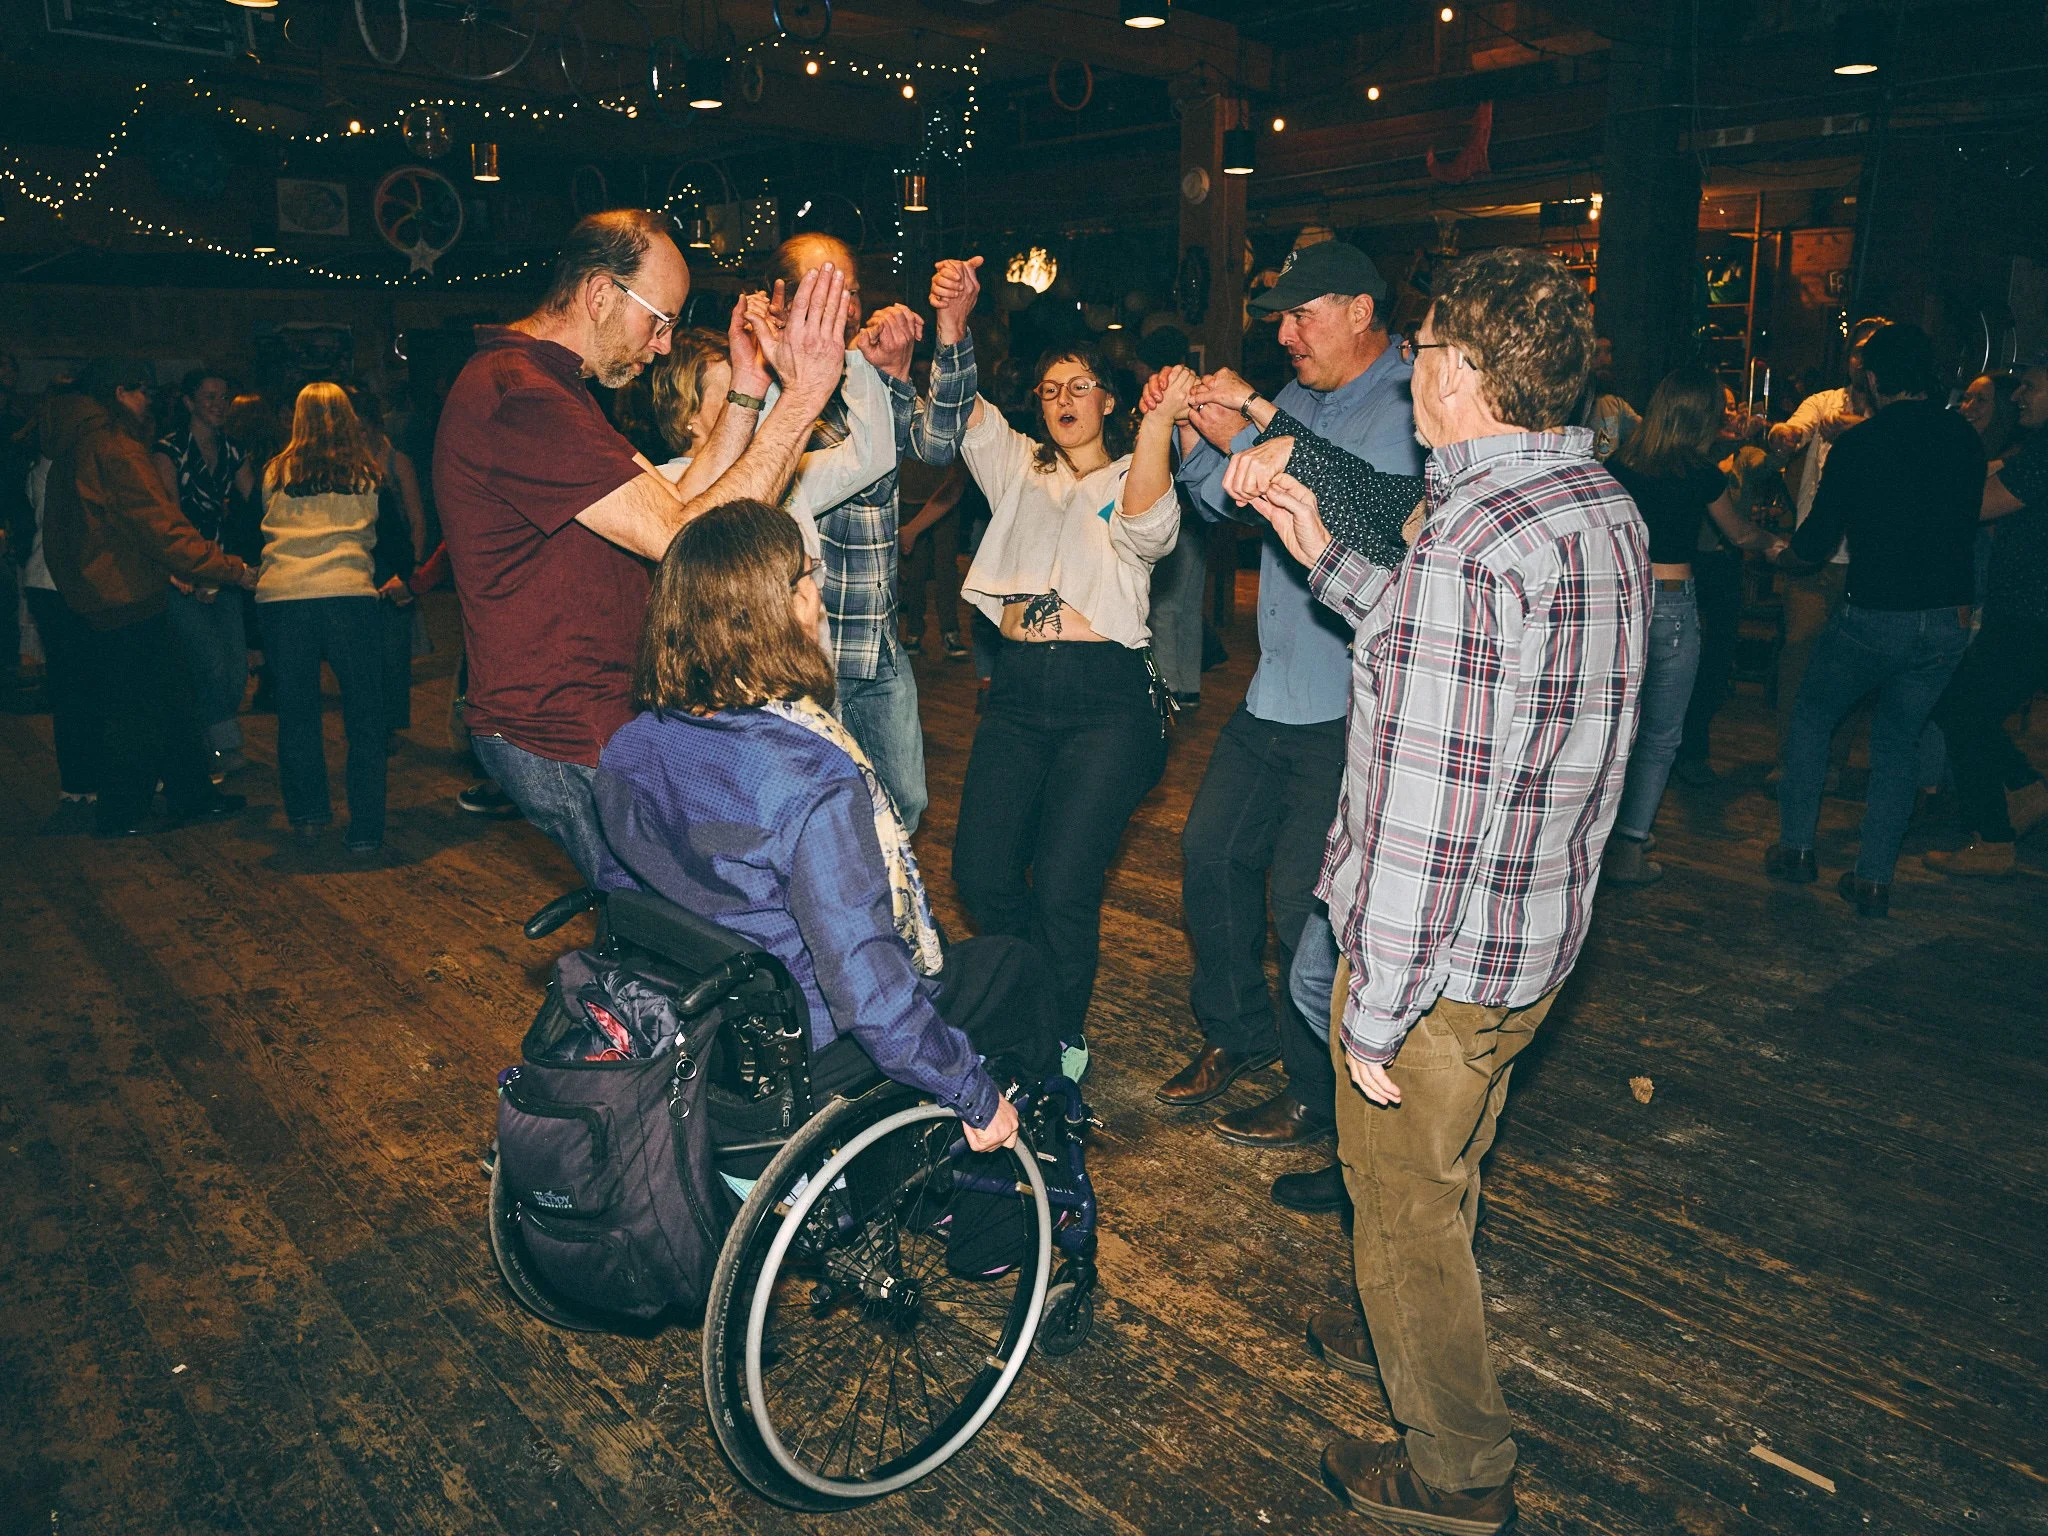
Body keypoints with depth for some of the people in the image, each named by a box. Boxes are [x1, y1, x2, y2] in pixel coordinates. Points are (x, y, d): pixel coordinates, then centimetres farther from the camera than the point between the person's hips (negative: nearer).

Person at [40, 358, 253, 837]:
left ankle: (192, 796, 20)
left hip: (100, 594, 10)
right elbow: (162, 526, -20)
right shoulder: (113, 446, -15)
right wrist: (232, 569, -18)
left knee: (170, 695, 14)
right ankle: (120, 814, 7)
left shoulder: (74, 444, 16)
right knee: (137, 708, -1)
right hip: (128, 598, -10)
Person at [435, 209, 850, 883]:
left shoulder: (548, 387, 16)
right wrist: (802, 400, -23)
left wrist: (747, 394, 5)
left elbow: (671, 506, 12)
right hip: (568, 746, -11)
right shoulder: (518, 397, -20)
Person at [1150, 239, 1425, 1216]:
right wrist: (1193, 441, -3)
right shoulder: (1298, 399, 11)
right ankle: (1237, 1033, 35)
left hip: (1350, 706, -9)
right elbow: (1228, 506, 15)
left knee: (1302, 896, -3)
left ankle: (1320, 1093, 17)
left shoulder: (1404, 413, -14)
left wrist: (1250, 436, -25)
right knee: (1211, 851, 15)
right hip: (1277, 691, 9)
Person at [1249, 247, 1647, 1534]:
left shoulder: (1470, 543, -28)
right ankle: (1415, 1332, 54)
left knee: (1406, 1200, 12)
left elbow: (1429, 813, -28)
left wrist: (1374, 1012, -19)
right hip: (1541, 929, 9)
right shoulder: (1609, 511, 2)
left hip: (1442, 949, -9)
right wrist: (1326, 558, 16)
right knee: (1442, 1173, 30)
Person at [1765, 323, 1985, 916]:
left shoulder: (1858, 443, -9)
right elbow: (1967, 524, 17)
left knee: (1812, 713, 17)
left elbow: (1815, 544, -4)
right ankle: (1873, 878, 11)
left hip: (1874, 614, -4)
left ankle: (1796, 846, 16)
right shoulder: (1965, 438, 5)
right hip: (1948, 618, 4)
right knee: (1899, 739, 14)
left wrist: (1780, 552, 16)